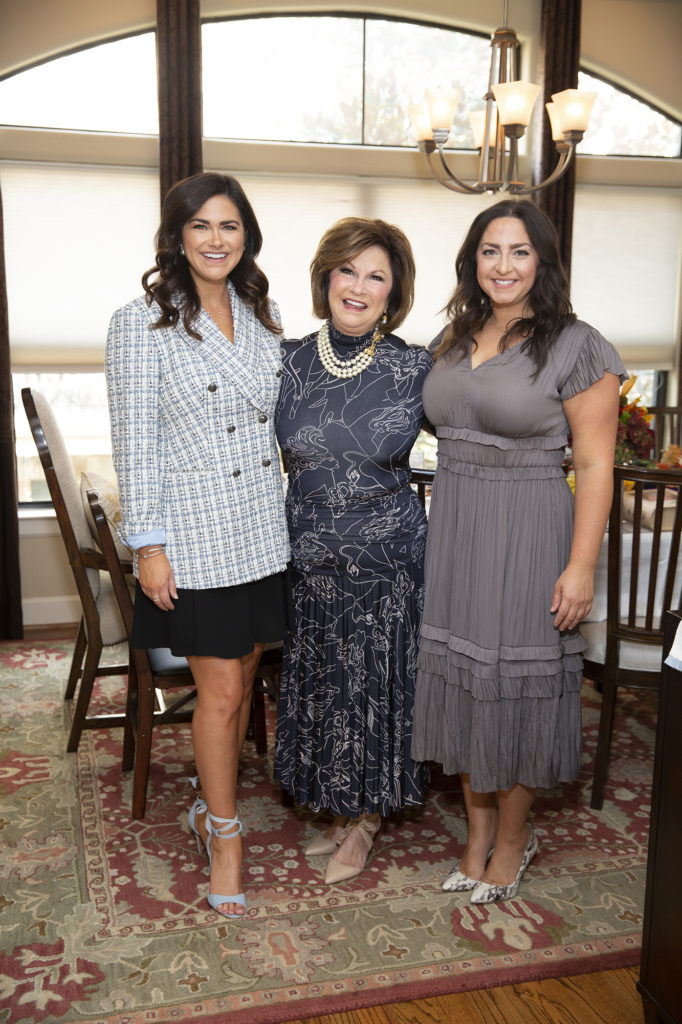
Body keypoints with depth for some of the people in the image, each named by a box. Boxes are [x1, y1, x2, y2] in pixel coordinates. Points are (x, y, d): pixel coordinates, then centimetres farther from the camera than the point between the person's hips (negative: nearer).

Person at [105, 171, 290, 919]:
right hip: (194, 534, -5)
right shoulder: (142, 322, -9)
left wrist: (288, 515, 13)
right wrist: (146, 543, -13)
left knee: (241, 679, 14)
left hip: (261, 529, 6)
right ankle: (225, 835, 19)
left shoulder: (260, 316, 9)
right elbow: (135, 442, -10)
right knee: (220, 689, 0)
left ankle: (211, 805, 34)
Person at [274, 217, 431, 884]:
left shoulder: (413, 367, -7)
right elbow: (274, 453, 9)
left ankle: (366, 819, 30)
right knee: (317, 681, 14)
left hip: (386, 553, -3)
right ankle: (337, 808, 36)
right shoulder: (292, 360, 0)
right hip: (308, 552, 3)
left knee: (375, 681, 8)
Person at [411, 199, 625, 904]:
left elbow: (594, 465, -10)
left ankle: (514, 834, 27)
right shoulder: (452, 341, 10)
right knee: (459, 675, 11)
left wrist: (582, 565, -15)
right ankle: (478, 828, 30)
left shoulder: (576, 347, -9)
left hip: (525, 535, -6)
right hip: (450, 530, 6)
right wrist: (444, 521, 10)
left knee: (513, 679, 5)